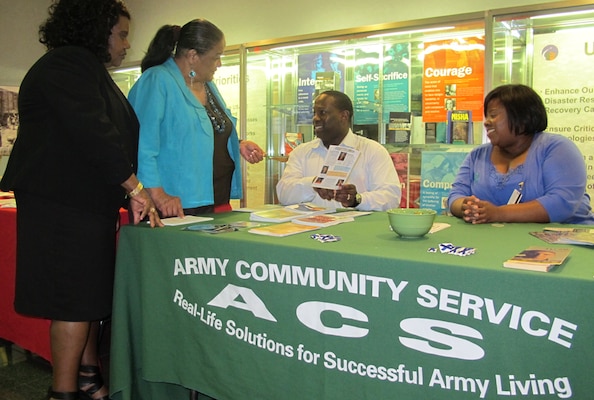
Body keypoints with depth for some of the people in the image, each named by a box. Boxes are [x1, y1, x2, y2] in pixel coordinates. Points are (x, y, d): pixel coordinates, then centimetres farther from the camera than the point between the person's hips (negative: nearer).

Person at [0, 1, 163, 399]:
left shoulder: (90, 71, 23)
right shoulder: (66, 65, -10)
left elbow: (116, 135, 19)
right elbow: (93, 133, -20)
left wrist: (135, 193, 12)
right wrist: (134, 186, -15)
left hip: (89, 202, 10)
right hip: (63, 203, -10)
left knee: (92, 294, 13)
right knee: (75, 298, -6)